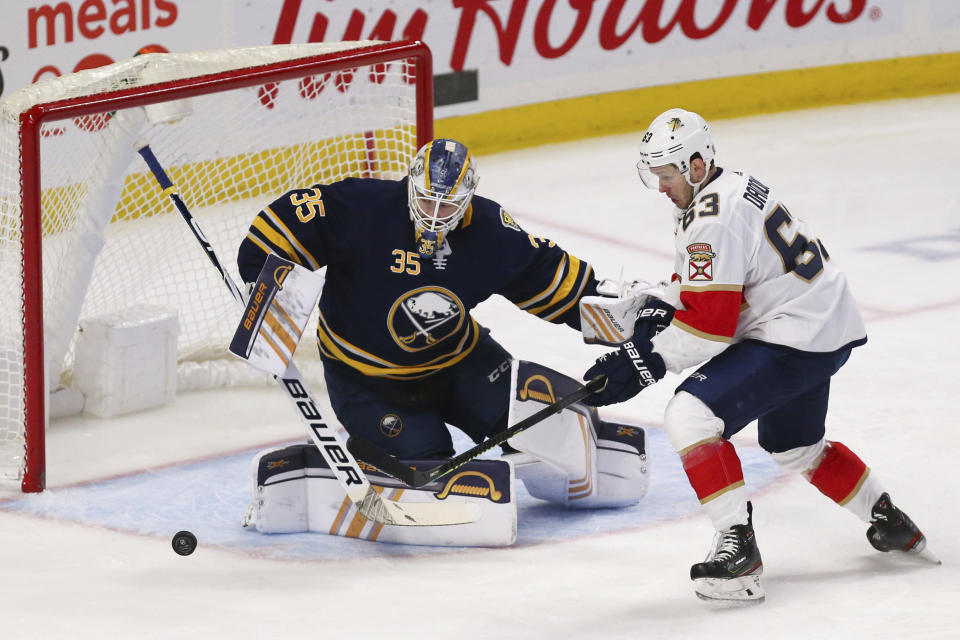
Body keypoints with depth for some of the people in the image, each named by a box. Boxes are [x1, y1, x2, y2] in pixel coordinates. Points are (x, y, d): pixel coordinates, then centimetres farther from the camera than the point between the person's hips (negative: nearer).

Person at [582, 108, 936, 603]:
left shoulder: (714, 219, -22)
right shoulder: (731, 188, 11)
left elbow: (709, 324, -25)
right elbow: (696, 287, 21)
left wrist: (645, 361, -18)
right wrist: (654, 310, 4)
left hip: (795, 336, -11)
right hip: (826, 325, 11)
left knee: (691, 415, -19)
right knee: (792, 445, 31)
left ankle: (737, 542, -21)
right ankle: (890, 523, 45)